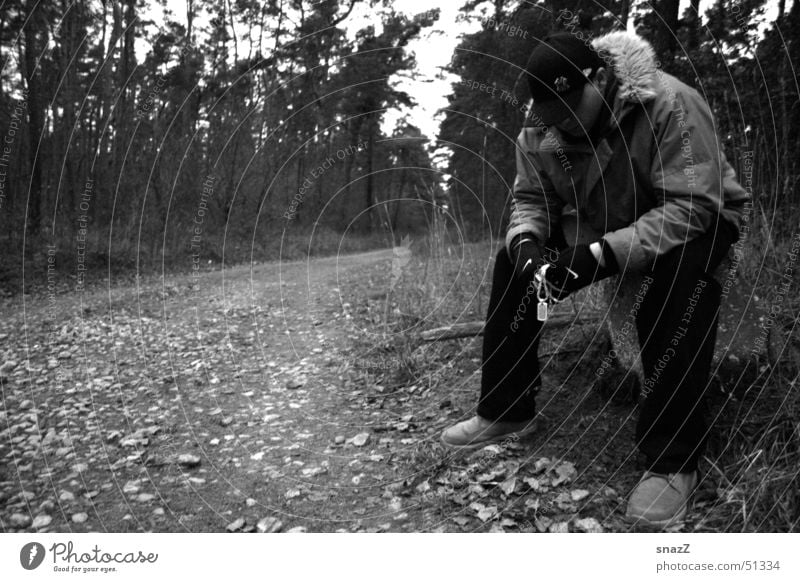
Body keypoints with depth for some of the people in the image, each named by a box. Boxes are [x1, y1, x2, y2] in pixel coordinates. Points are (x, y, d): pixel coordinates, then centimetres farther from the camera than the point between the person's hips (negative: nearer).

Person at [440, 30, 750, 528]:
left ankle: (674, 459, -30)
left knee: (682, 271, -40)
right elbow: (531, 199, -5)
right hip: (606, 230, 5)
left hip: (698, 224, -5)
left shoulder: (671, 104, -28)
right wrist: (527, 240, -29)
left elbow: (692, 207, -34)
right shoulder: (541, 127, -10)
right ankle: (506, 410, -1)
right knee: (512, 262, -12)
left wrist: (602, 255, -44)